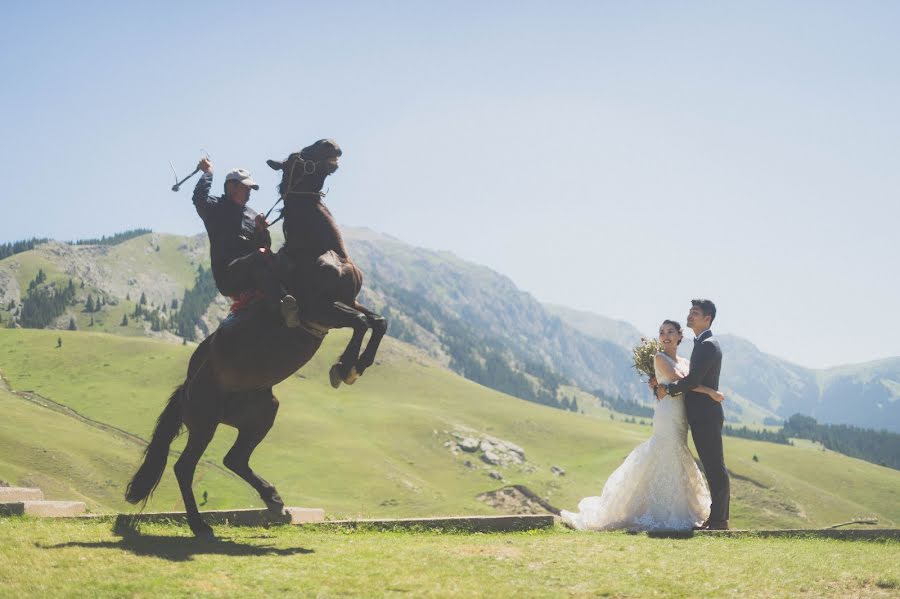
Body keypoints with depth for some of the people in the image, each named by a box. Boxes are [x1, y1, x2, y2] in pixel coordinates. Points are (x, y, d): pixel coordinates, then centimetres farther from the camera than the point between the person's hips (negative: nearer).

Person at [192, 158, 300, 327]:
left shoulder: (252, 215, 27)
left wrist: (262, 230, 2)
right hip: (227, 277, -7)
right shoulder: (216, 208, 12)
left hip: (252, 278, 7)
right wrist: (207, 172, 2)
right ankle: (284, 308, -55)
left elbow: (266, 245, 22)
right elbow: (199, 197, -11)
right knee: (261, 255, -35)